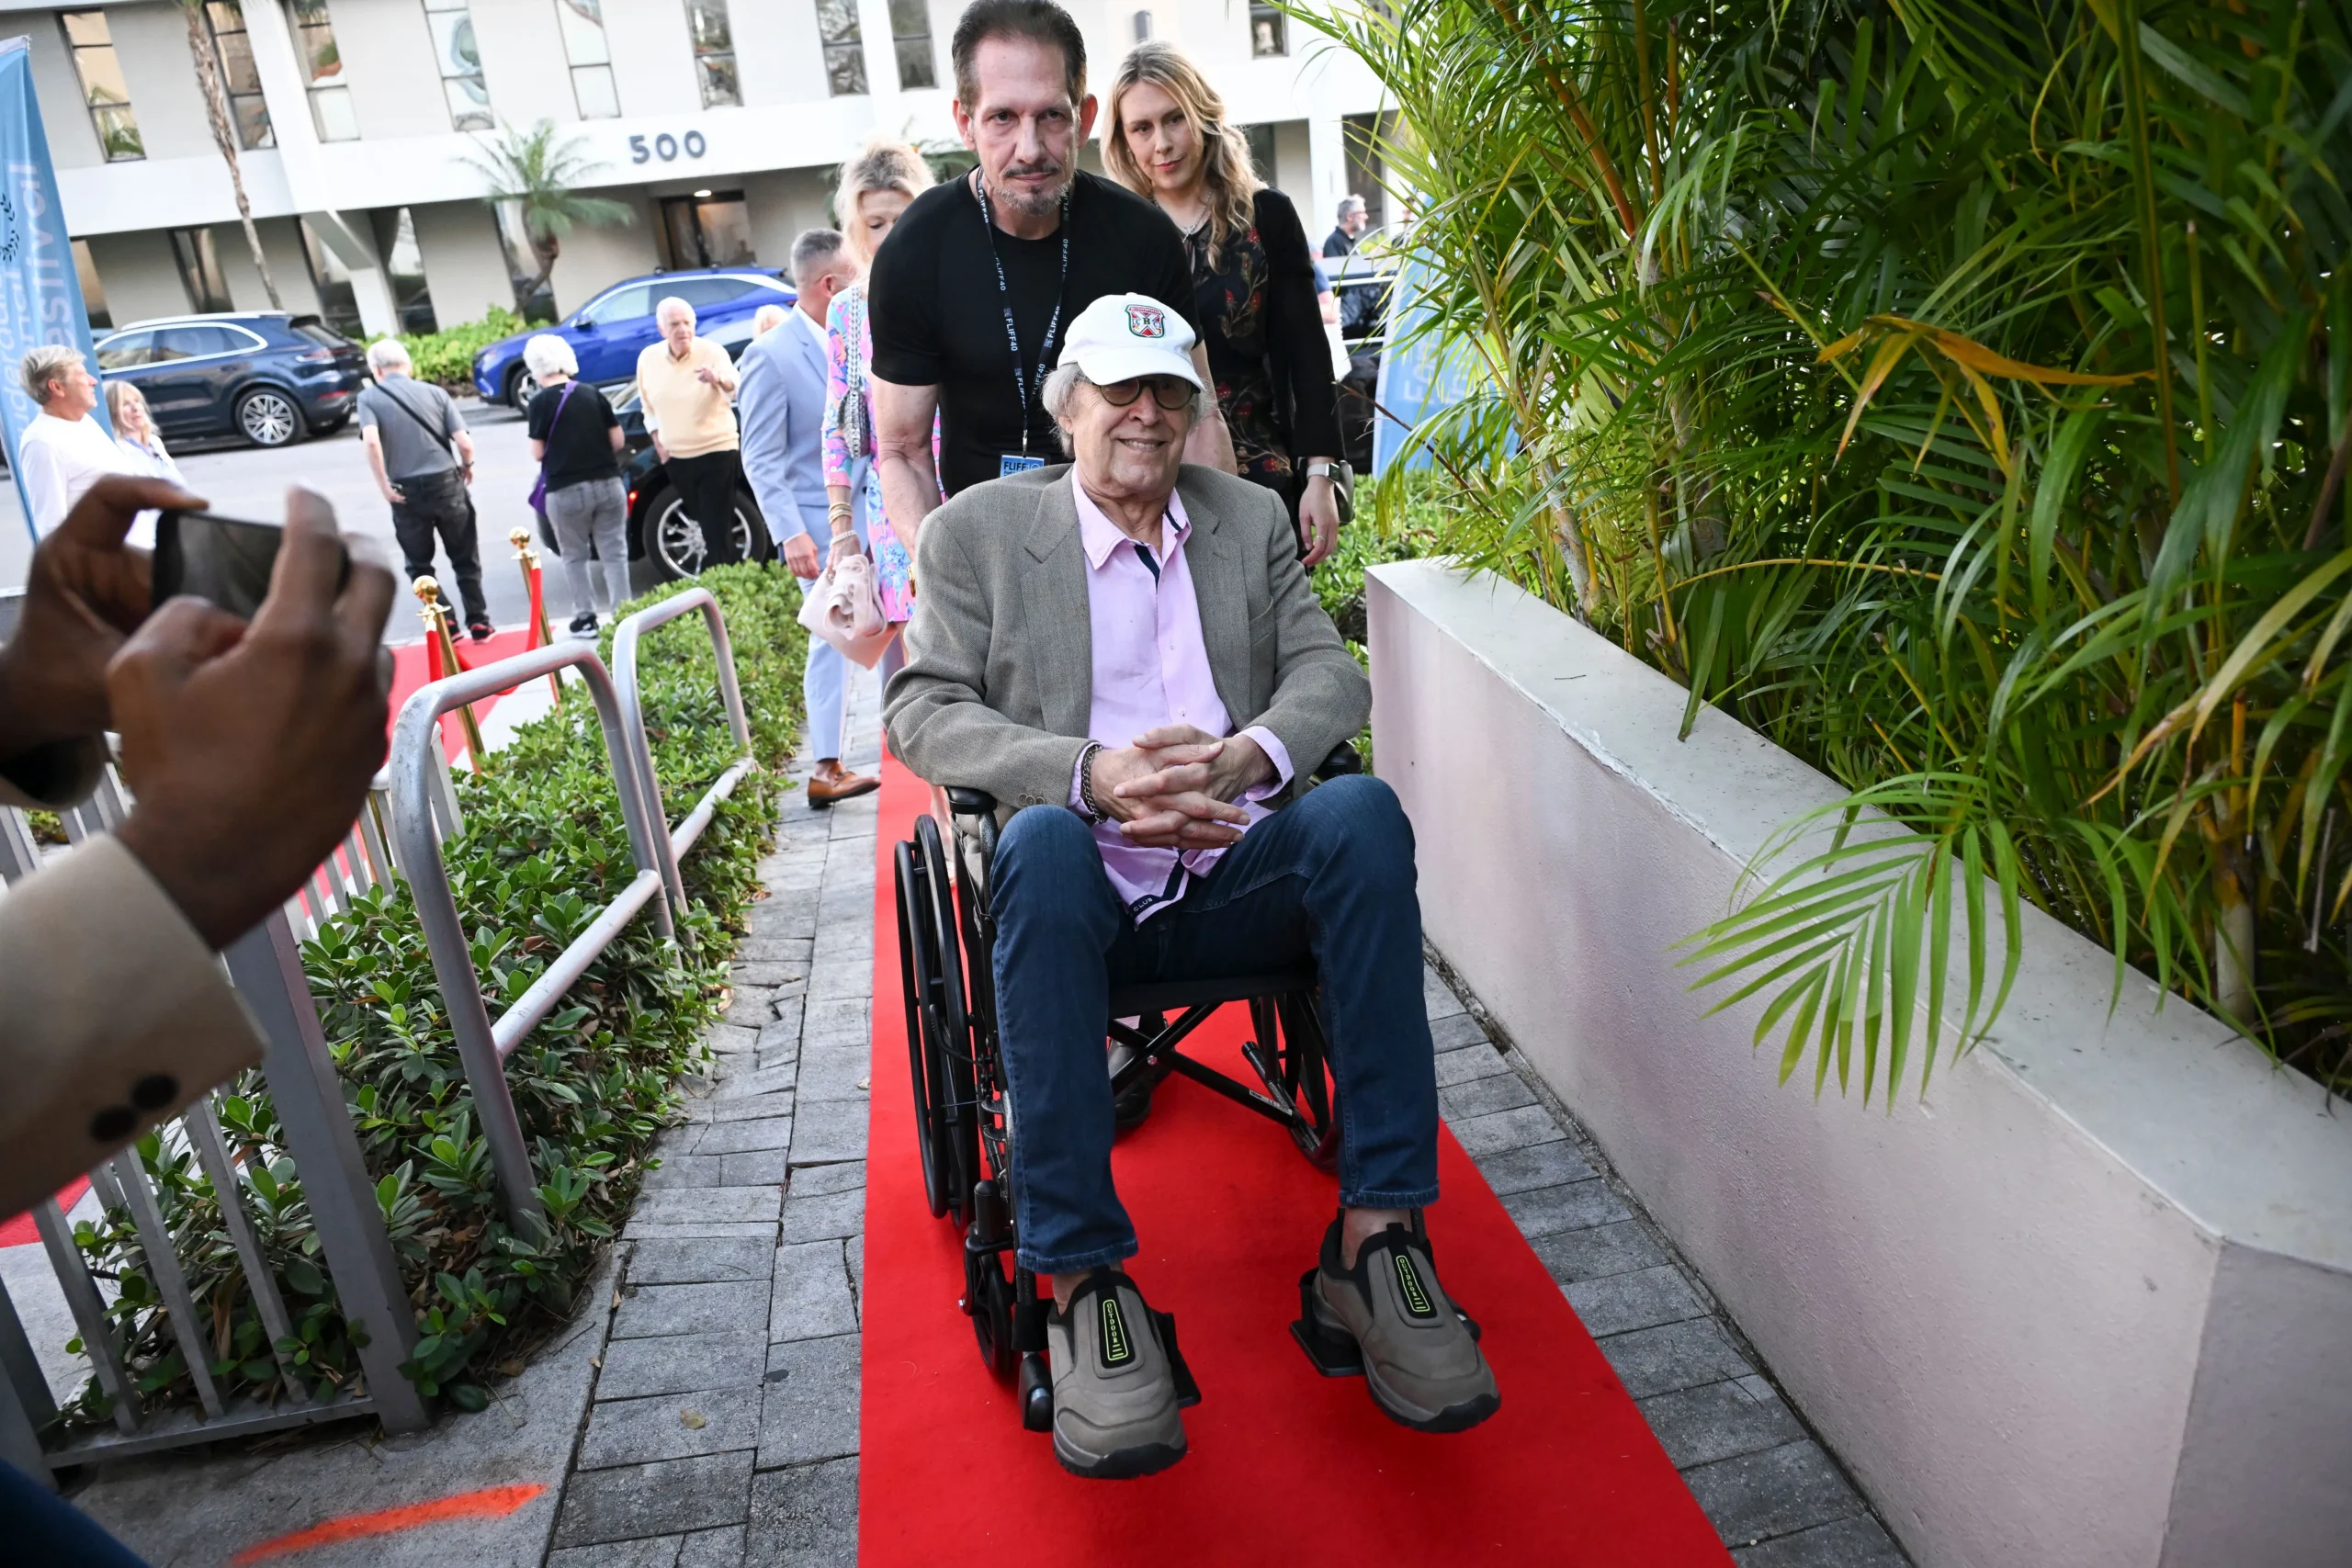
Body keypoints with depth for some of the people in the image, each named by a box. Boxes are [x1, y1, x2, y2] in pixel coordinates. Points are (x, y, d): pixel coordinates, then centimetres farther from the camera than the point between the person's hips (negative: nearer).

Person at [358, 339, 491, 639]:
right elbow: (464, 442, -5)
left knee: (418, 564, 15)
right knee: (465, 559, 15)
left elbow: (372, 441, -18)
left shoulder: (369, 397, 0)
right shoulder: (434, 392, 3)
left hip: (406, 491, -1)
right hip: (446, 483, 1)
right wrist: (467, 466, 15)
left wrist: (383, 484, -9)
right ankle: (478, 622, 15)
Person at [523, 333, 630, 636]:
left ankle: (586, 618, 11)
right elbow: (618, 440, 6)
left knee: (574, 556, 12)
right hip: (608, 484, 3)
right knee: (614, 553, 6)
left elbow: (538, 452, -5)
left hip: (566, 491, -3)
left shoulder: (541, 401, -7)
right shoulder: (592, 393, 5)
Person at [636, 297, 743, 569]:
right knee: (704, 523, 16)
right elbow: (648, 406, 13)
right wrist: (658, 442, 4)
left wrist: (719, 379, -53)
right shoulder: (648, 358, 0)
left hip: (717, 451, -5)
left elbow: (735, 389, -31)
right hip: (676, 458, 5)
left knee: (717, 526, -6)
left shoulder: (712, 352, -13)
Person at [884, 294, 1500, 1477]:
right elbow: (921, 710, -2)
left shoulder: (1251, 519, 19)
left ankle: (1375, 1238, -23)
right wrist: (1093, 775, -20)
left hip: (1239, 876, 3)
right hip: (1087, 886, -2)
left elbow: (1330, 672, 9)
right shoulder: (976, 531, 10)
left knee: (1363, 810, -28)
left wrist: (1248, 756, -15)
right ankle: (1082, 1282, -30)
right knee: (1041, 840, -36)